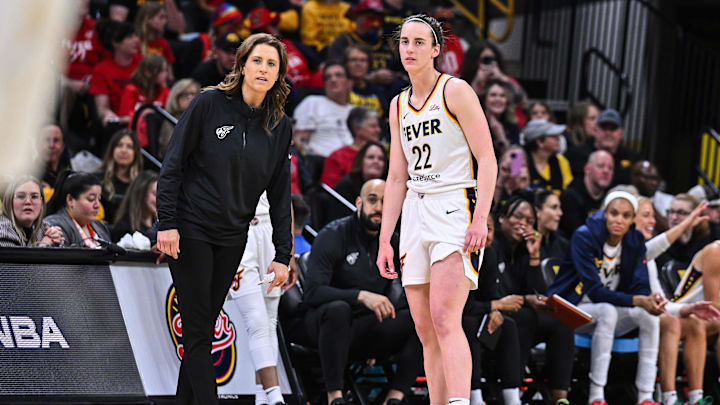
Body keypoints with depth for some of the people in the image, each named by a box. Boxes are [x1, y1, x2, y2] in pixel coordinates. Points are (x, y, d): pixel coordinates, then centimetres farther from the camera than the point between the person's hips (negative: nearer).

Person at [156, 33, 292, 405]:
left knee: (204, 329, 8)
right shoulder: (209, 103, -8)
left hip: (233, 238, 5)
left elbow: (280, 193, 8)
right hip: (190, 231, -5)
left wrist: (282, 255, 3)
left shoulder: (280, 127, 5)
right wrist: (167, 223, -14)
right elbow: (173, 165, -7)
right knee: (198, 329, -7)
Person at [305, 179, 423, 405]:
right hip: (324, 326, -4)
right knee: (338, 309, -38)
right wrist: (361, 296, -31)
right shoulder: (333, 236, -8)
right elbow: (312, 292, -20)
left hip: (368, 331, 4)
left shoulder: (392, 242, 7)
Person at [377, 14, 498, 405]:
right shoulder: (399, 105, 16)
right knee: (426, 331, 3)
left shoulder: (456, 91, -3)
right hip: (415, 213, 7)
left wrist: (480, 219, -18)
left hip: (456, 209, -7)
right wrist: (384, 240, 14)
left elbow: (487, 160, -8)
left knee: (444, 319, -22)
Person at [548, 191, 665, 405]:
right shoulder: (585, 237, -19)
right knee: (607, 310, -36)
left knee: (649, 314, -23)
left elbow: (641, 287, -7)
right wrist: (638, 300, -38)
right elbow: (595, 291, -26)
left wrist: (651, 299, -33)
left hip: (608, 311, 5)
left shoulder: (635, 241, -2)